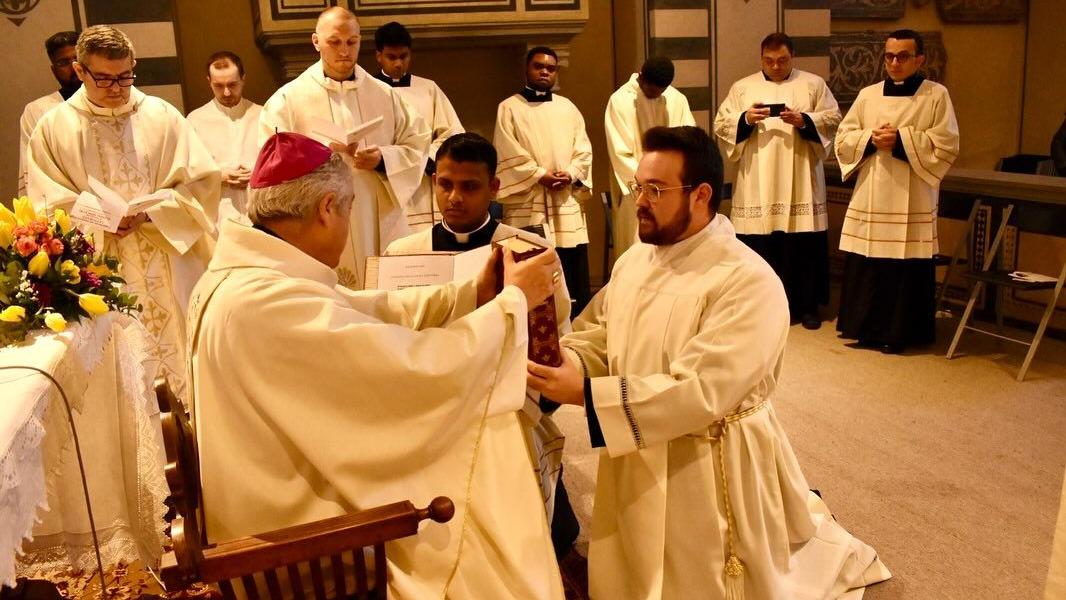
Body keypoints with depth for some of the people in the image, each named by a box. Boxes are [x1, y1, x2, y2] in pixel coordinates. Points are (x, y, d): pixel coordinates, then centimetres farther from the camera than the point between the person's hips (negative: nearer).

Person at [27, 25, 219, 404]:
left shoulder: (162, 116, 1)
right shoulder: (52, 127, 2)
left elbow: (201, 182, 0)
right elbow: (48, 206, 2)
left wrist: (149, 212, -14)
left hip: (169, 265, 0)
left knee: (180, 351, 7)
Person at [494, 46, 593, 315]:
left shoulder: (568, 108, 17)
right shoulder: (509, 108, 4)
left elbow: (583, 150, 10)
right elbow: (509, 154, -5)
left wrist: (570, 174, -8)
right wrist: (540, 175, -14)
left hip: (567, 202, 4)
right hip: (528, 204, -4)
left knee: (574, 278, 4)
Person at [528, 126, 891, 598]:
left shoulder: (749, 282, -24)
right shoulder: (634, 260, 3)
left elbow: (698, 392, -31)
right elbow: (593, 337, 4)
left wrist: (584, 392, -32)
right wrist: (557, 364, -19)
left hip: (709, 473, -7)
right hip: (635, 466, 8)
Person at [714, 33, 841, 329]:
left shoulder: (814, 84, 9)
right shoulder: (742, 88, 10)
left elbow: (833, 119, 3)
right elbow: (721, 124, 5)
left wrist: (804, 121, -14)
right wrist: (745, 119, -13)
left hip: (800, 185, 0)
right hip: (756, 186, 0)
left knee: (806, 246, 2)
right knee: (759, 246, 0)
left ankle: (807, 306, 15)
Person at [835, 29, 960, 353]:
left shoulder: (937, 95, 1)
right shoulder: (867, 95, 10)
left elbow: (947, 145, -7)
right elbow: (842, 139, 8)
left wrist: (901, 140, -15)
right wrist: (872, 139, -11)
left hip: (912, 202, -3)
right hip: (869, 200, 3)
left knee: (907, 271, -1)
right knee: (865, 269, 4)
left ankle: (898, 334, 10)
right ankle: (867, 330, 16)